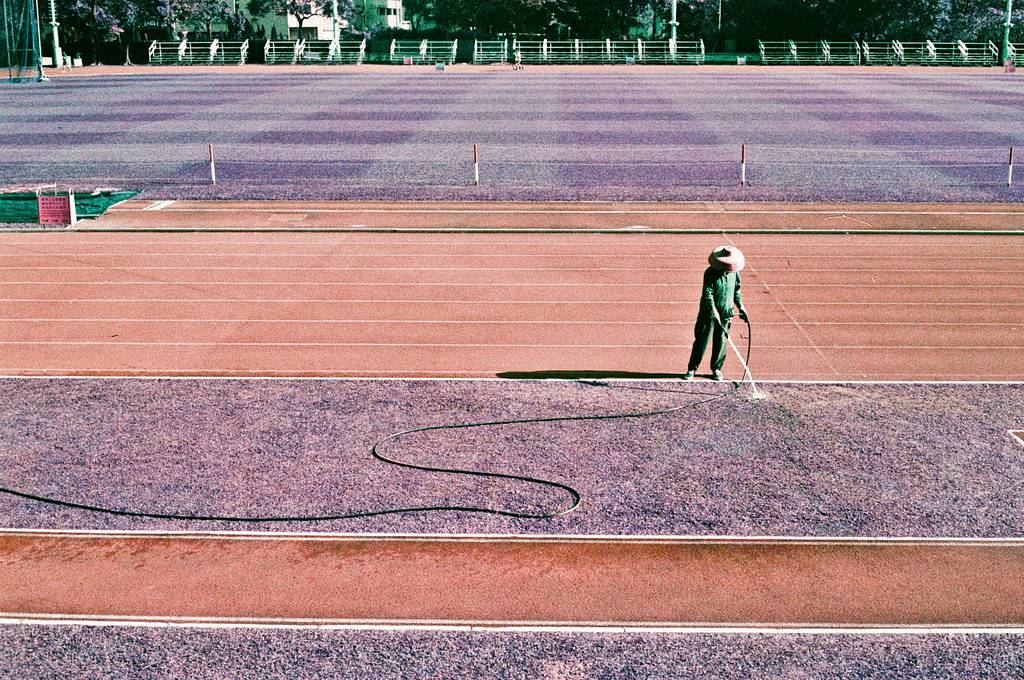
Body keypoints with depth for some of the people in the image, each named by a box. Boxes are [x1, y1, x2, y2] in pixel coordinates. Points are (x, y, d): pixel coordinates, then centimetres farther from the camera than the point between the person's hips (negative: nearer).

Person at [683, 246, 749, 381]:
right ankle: (691, 369, 10)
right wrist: (713, 309, -30)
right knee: (701, 341, 1)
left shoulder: (734, 272, 1)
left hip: (726, 314, 4)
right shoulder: (710, 272, -14)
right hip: (708, 313, -4)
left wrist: (740, 306, 11)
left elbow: (736, 290, 15)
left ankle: (716, 369, 22)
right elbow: (707, 292, -21)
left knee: (721, 342, 8)